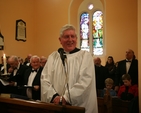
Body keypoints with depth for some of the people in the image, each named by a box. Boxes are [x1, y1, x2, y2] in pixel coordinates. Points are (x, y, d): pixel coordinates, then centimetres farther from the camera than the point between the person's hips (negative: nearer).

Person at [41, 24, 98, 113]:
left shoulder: (85, 55, -1)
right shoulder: (53, 56, 8)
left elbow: (85, 81, -13)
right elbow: (45, 79, 0)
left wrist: (66, 98, -18)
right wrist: (54, 96, -16)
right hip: (55, 105, 3)